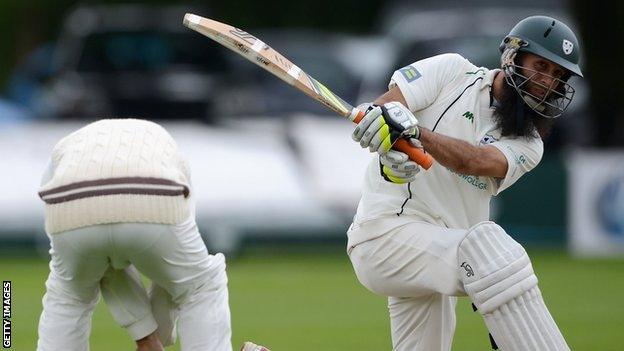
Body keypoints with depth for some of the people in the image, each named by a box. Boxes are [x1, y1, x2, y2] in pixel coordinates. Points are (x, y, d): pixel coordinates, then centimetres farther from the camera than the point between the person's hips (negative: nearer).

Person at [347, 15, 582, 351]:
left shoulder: (527, 145, 8)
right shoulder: (453, 71, 2)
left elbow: (472, 160, -14)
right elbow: (381, 109, -9)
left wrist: (413, 130, -33)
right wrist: (390, 154, -33)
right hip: (385, 231, -6)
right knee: (487, 245, -30)